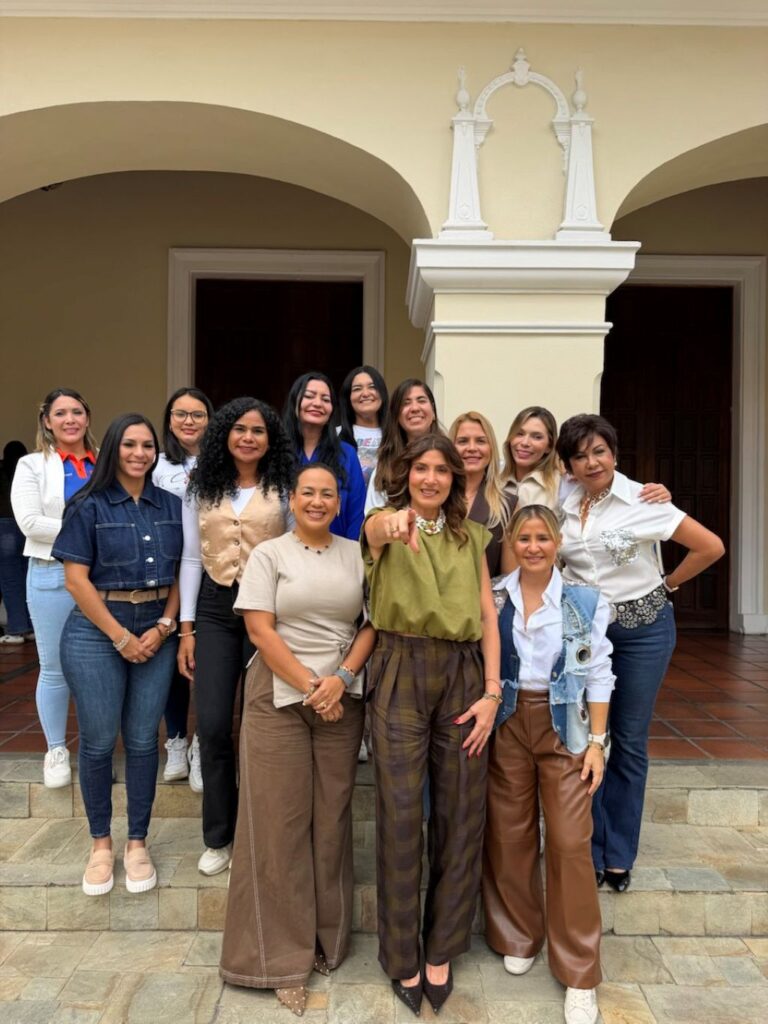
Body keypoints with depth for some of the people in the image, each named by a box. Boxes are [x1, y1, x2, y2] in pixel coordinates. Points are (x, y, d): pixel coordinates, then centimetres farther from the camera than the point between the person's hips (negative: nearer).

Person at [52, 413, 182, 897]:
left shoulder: (171, 506, 6)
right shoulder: (89, 506, -3)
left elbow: (179, 573, 7)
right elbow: (76, 579, -7)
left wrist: (164, 627, -6)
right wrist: (120, 636, -10)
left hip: (156, 630, 3)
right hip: (97, 630, -2)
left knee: (143, 741, 7)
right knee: (99, 742, 5)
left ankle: (138, 842, 23)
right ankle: (101, 842, 25)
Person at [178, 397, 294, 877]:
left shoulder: (284, 489, 0)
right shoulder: (201, 489, 7)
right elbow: (192, 559, 7)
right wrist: (187, 628, 3)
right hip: (215, 609, 2)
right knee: (213, 727, 2)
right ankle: (218, 836, 22)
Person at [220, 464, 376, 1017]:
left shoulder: (356, 555, 8)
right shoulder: (269, 554, 1)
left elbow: (372, 623, 6)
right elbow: (260, 629, -6)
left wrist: (342, 678, -9)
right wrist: (310, 688, -10)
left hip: (343, 699, 2)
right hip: (279, 698, -2)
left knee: (331, 817, 8)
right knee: (280, 820, 2)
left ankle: (327, 939, 25)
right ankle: (283, 956, 16)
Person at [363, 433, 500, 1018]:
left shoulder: (472, 536, 13)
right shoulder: (385, 525, 3)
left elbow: (488, 615, 7)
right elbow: (375, 531, -24)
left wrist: (492, 690, -3)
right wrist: (397, 521, -48)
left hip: (464, 673, 3)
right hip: (402, 670, -3)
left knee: (462, 812, 8)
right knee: (401, 813, 2)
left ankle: (441, 950, 27)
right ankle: (403, 956, 22)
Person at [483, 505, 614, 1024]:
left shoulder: (586, 601, -2)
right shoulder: (492, 597, 0)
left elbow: (598, 675, 0)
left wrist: (597, 740, -3)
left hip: (565, 726, -1)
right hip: (506, 723, 2)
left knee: (571, 842, -1)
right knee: (510, 835, 11)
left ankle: (580, 973, 15)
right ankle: (518, 938, 33)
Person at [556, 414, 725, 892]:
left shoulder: (642, 501, -12)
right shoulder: (563, 507, -1)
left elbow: (711, 547, -10)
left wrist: (667, 585, -3)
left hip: (643, 628, -3)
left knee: (629, 742, 8)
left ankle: (618, 857, 25)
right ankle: (588, 852, 23)